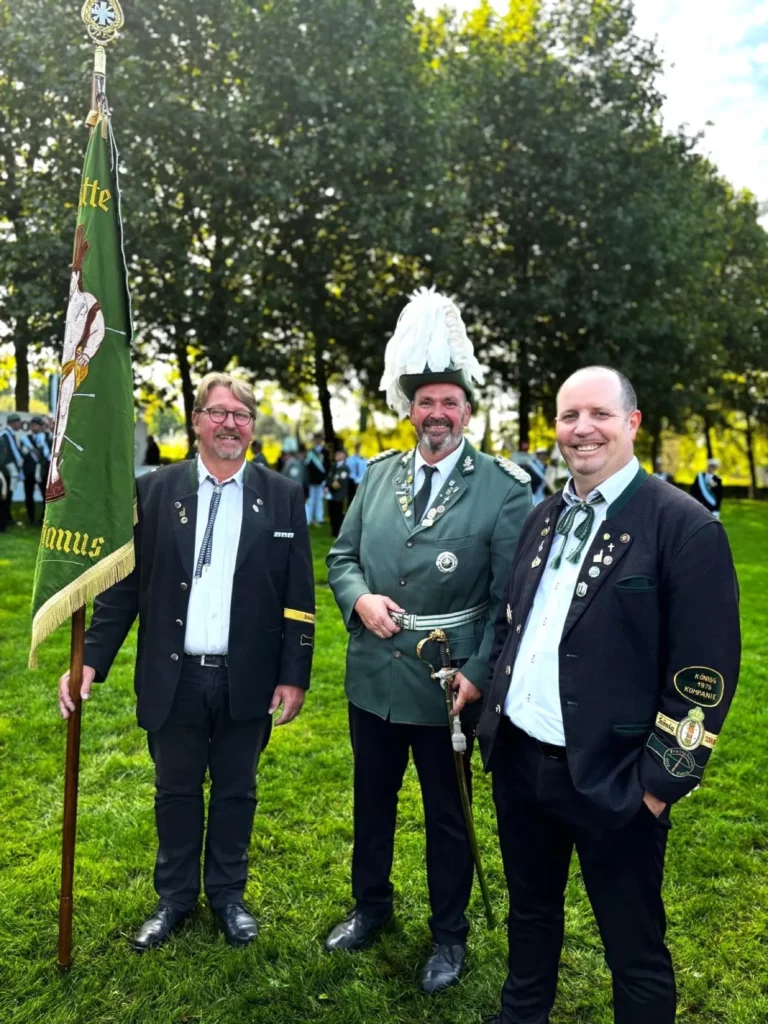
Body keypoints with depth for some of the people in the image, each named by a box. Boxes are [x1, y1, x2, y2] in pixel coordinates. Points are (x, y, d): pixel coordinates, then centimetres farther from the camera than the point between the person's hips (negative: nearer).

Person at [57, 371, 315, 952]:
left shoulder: (282, 497, -3)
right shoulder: (154, 491, -1)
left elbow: (298, 596, -3)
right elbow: (124, 585, 0)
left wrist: (294, 676, -5)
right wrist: (91, 660, -6)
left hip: (246, 680, 0)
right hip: (173, 679, 1)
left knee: (236, 790, 16)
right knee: (176, 791, 17)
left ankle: (228, 893, 37)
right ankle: (176, 897, 38)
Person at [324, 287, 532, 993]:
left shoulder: (503, 488, -10)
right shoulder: (379, 474, 3)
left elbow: (510, 596, -10)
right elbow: (342, 556, 9)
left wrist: (479, 674, -16)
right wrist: (360, 599, -11)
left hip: (448, 686, -4)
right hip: (372, 677, 4)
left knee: (446, 815, 15)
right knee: (373, 801, 22)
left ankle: (449, 933, 38)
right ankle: (371, 906, 46)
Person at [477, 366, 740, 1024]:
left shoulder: (685, 525, -14)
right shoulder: (544, 518, 7)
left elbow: (705, 671, -15)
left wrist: (662, 780, -14)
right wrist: (493, 709, 10)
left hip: (610, 777, -6)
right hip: (518, 759, 6)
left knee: (634, 950, 13)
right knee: (531, 912, 26)